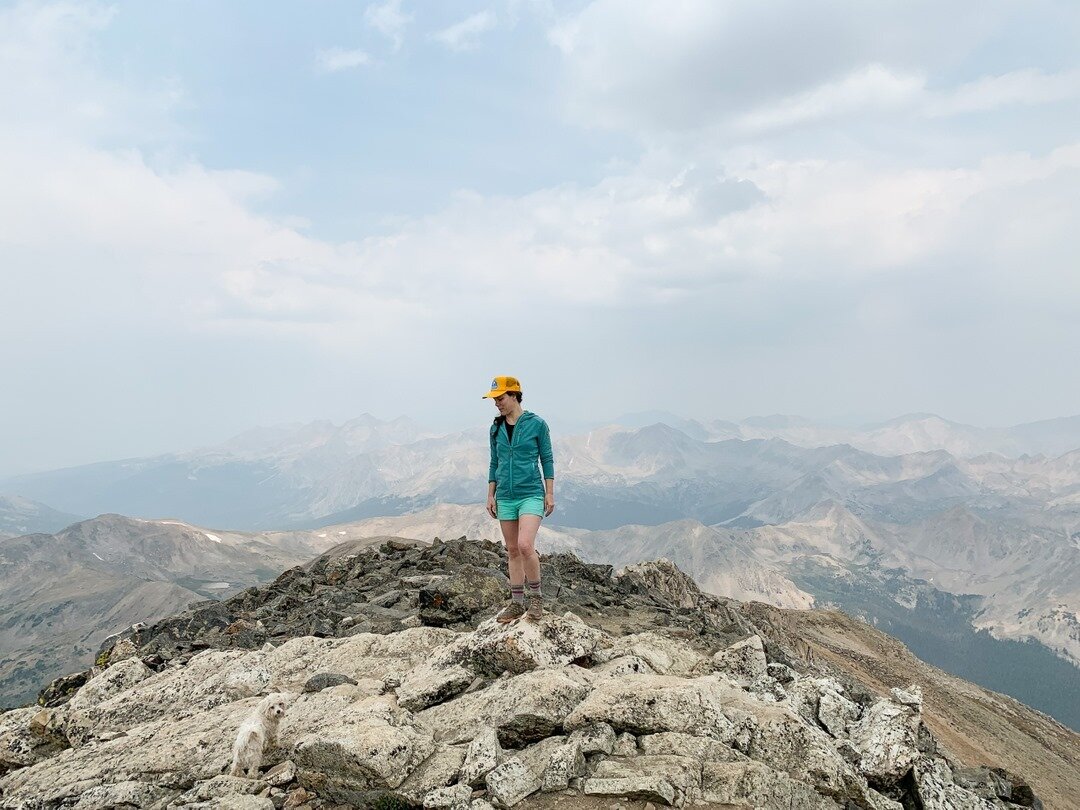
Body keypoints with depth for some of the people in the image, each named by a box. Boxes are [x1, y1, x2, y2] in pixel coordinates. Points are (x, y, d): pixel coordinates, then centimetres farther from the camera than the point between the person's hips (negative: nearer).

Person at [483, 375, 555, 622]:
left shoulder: (537, 424, -6)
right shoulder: (496, 428, 7)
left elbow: (547, 460, -2)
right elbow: (494, 463, 14)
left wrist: (550, 494, -5)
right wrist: (491, 495, 10)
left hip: (531, 494, -5)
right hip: (505, 497, 5)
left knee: (525, 546, -20)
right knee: (512, 550, 9)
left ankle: (535, 597, 1)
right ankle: (517, 603, 19)